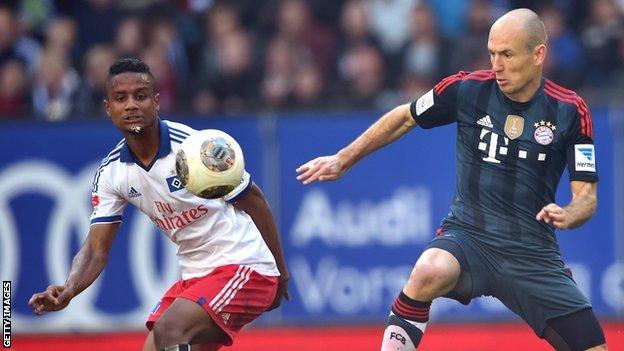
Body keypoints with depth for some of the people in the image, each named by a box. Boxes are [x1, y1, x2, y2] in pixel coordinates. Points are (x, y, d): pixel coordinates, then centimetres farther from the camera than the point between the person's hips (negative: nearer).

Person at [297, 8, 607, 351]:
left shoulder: (571, 111, -5)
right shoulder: (467, 89, -5)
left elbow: (587, 196, -2)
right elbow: (405, 118, 14)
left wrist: (566, 216, -25)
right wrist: (343, 159, 15)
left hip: (532, 254, 2)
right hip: (467, 236, -1)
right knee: (430, 271, -36)